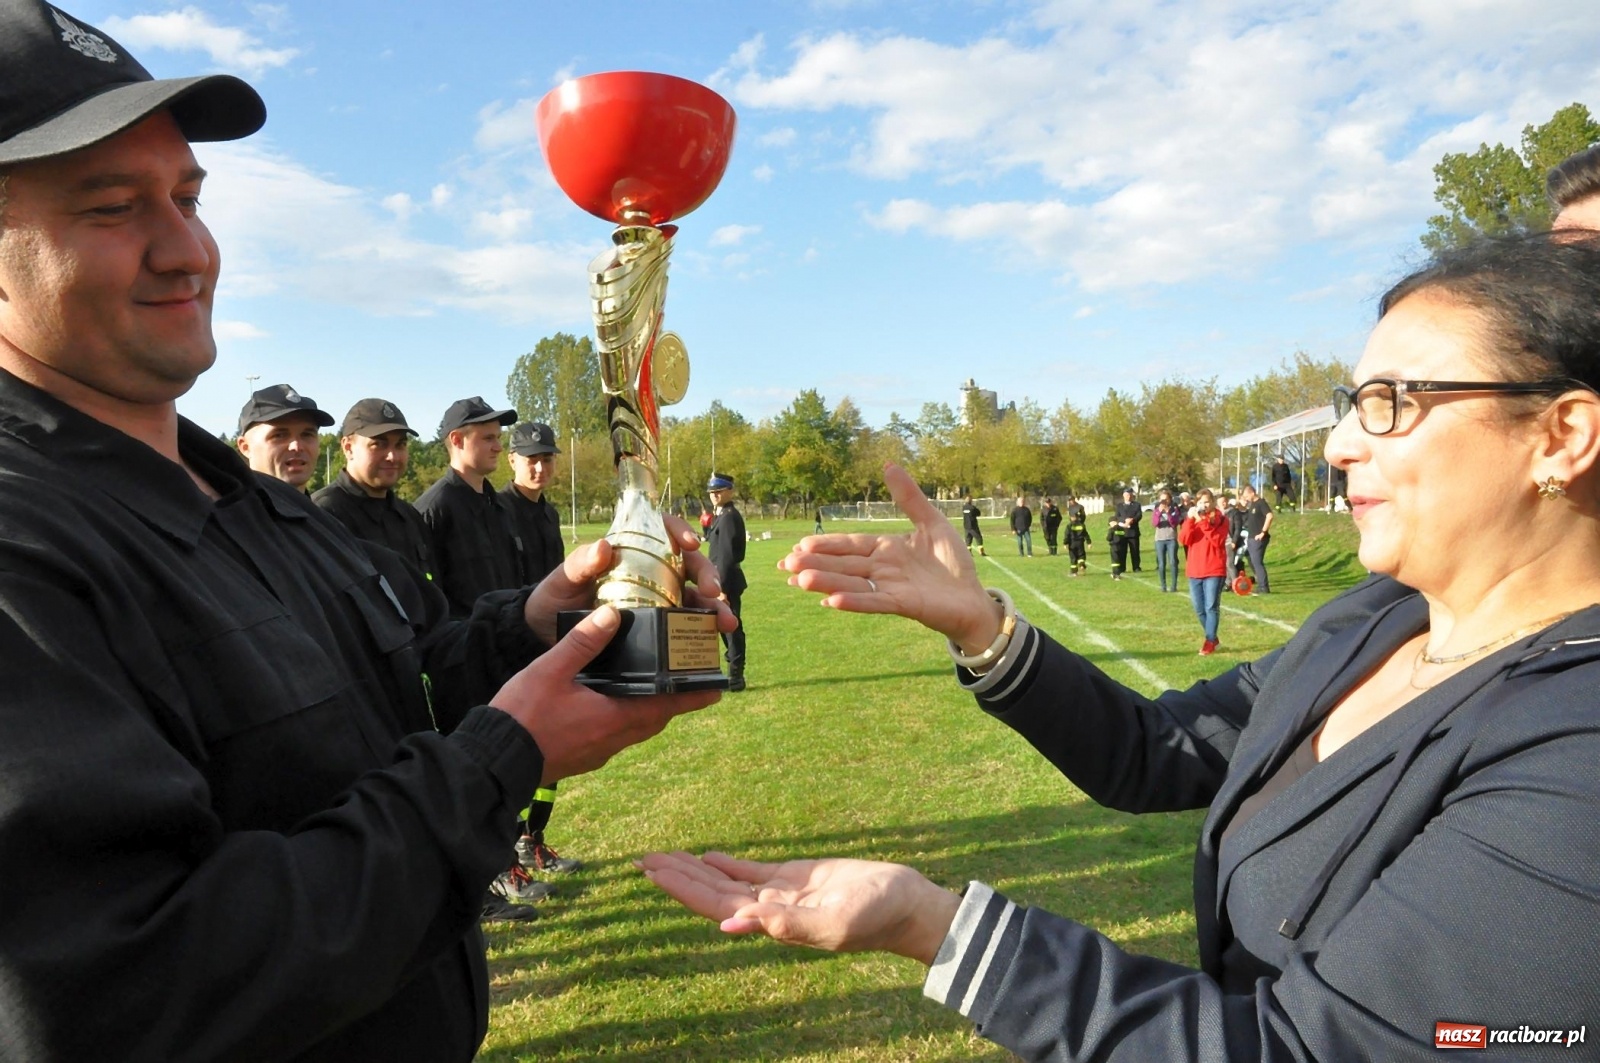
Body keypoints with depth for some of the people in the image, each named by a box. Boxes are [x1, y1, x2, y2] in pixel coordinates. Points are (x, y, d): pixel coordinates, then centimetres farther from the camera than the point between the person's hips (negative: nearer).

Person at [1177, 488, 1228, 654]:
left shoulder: (1221, 519, -1)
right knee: (1200, 609, 9)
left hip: (1214, 570, -4)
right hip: (1195, 571, 5)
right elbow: (1183, 539, -6)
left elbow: (1217, 541, -16)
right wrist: (1190, 520, -16)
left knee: (1211, 607, -6)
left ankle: (1209, 642, 0)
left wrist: (1205, 522, -22)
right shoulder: (1191, 519, 10)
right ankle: (1212, 637, 26)